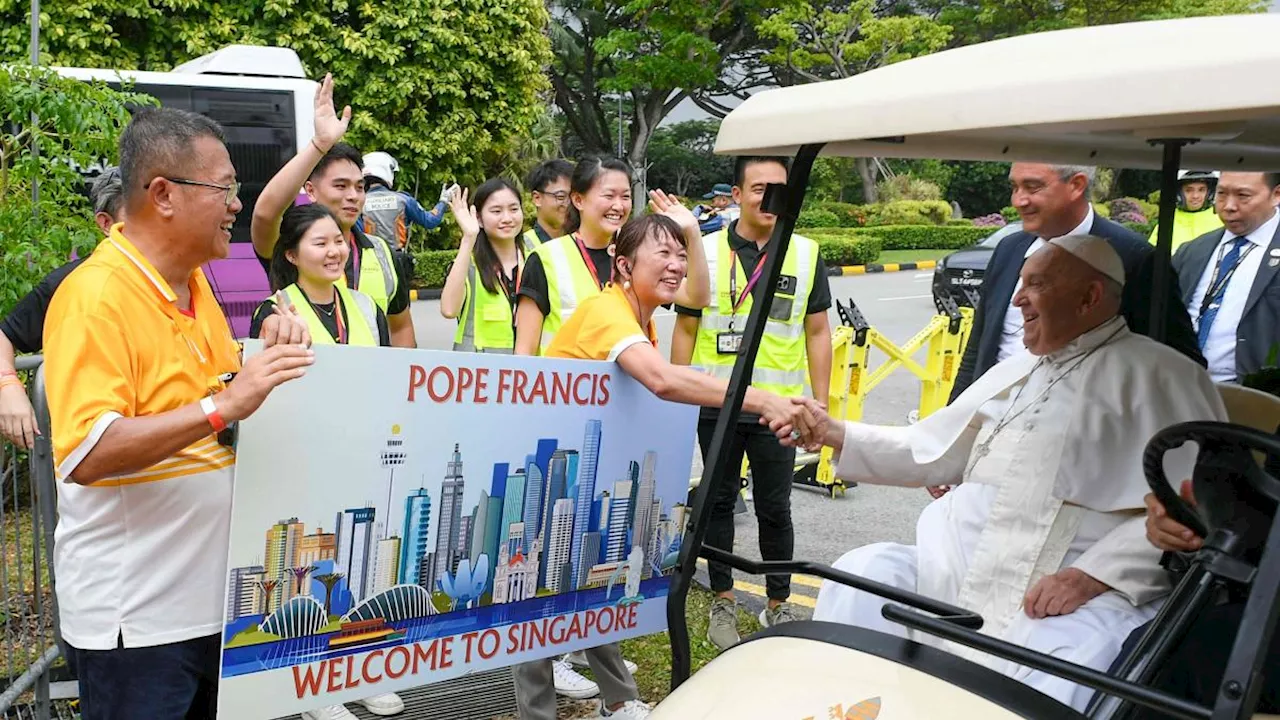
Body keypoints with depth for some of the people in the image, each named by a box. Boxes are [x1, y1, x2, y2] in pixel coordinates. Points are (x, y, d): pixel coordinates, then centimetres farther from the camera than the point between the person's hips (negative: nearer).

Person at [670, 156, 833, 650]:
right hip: (716, 405, 0)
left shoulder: (806, 255, 4)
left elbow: (817, 332, 7)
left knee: (774, 509, 7)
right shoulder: (706, 252, 1)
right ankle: (723, 601, 25)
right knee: (719, 503, 11)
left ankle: (778, 604, 23)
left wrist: (822, 404, 2)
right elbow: (685, 329, 5)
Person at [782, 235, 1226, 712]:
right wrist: (834, 433, 15)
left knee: (1050, 681, -35)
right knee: (860, 572, -14)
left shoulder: (1158, 374, 3)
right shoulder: (1012, 373, 25)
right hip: (962, 571, 6)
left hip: (1082, 589, -6)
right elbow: (928, 452, 26)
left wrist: (1094, 575, -19)